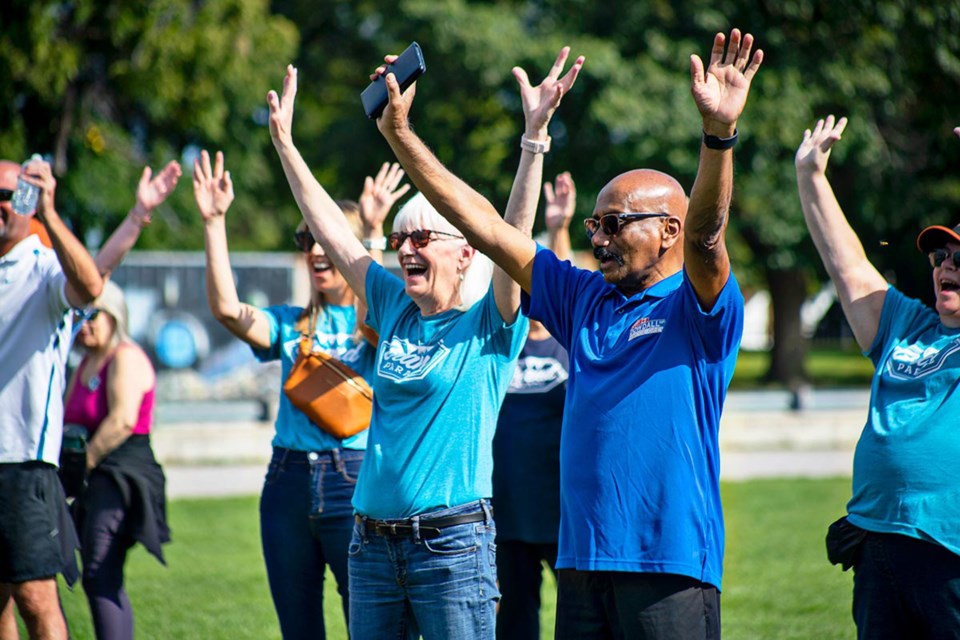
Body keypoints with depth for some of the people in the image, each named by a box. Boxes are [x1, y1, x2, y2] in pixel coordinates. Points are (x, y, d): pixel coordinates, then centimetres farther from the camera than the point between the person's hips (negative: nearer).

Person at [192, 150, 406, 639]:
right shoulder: (289, 324, 12)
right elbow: (226, 308, -3)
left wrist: (374, 231, -31)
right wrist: (213, 222, -8)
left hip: (354, 477, -5)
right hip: (288, 480, 5)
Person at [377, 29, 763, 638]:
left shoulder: (696, 310, -1)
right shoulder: (585, 300, 17)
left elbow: (705, 233, -21)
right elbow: (485, 227, 16)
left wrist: (720, 132, -38)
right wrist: (399, 133, 14)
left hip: (670, 568, -6)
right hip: (581, 563, 6)